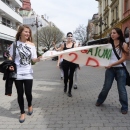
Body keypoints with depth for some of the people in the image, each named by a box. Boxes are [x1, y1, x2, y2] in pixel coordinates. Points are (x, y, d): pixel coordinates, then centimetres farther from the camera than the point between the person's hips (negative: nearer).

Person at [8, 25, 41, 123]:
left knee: (28, 93, 3)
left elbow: (34, 59, -2)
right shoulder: (14, 44, -1)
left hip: (28, 73, 1)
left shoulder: (32, 45, 1)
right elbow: (11, 57, 6)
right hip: (17, 73, 0)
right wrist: (10, 65, -13)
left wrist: (38, 59, -24)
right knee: (20, 93, 7)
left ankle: (30, 105, 37)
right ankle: (22, 112, 25)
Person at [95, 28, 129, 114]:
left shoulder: (124, 45, -4)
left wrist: (112, 64, -18)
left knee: (121, 88, 3)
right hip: (110, 69, 3)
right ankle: (100, 100, 31)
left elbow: (123, 59, -11)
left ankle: (124, 107, 17)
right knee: (106, 87, 11)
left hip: (120, 69, -2)